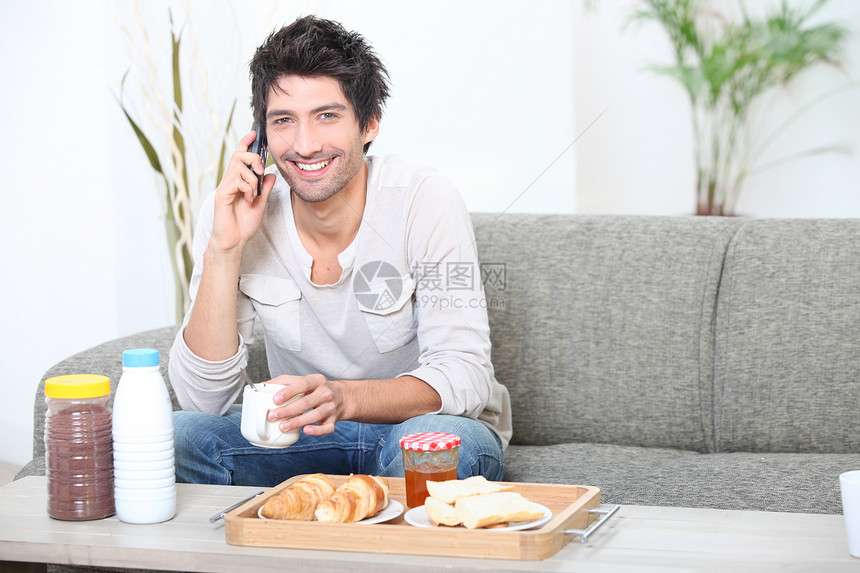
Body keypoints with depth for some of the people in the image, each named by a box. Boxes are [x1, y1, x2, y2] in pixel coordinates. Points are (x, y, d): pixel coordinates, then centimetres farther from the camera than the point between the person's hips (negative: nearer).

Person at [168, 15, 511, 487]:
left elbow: (464, 378, -24)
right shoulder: (232, 213, -10)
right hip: (304, 436, 3)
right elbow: (203, 400, -15)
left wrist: (341, 398, -42)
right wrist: (224, 250, -26)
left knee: (429, 441, -37)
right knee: (181, 436, -24)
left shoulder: (425, 202, -18)